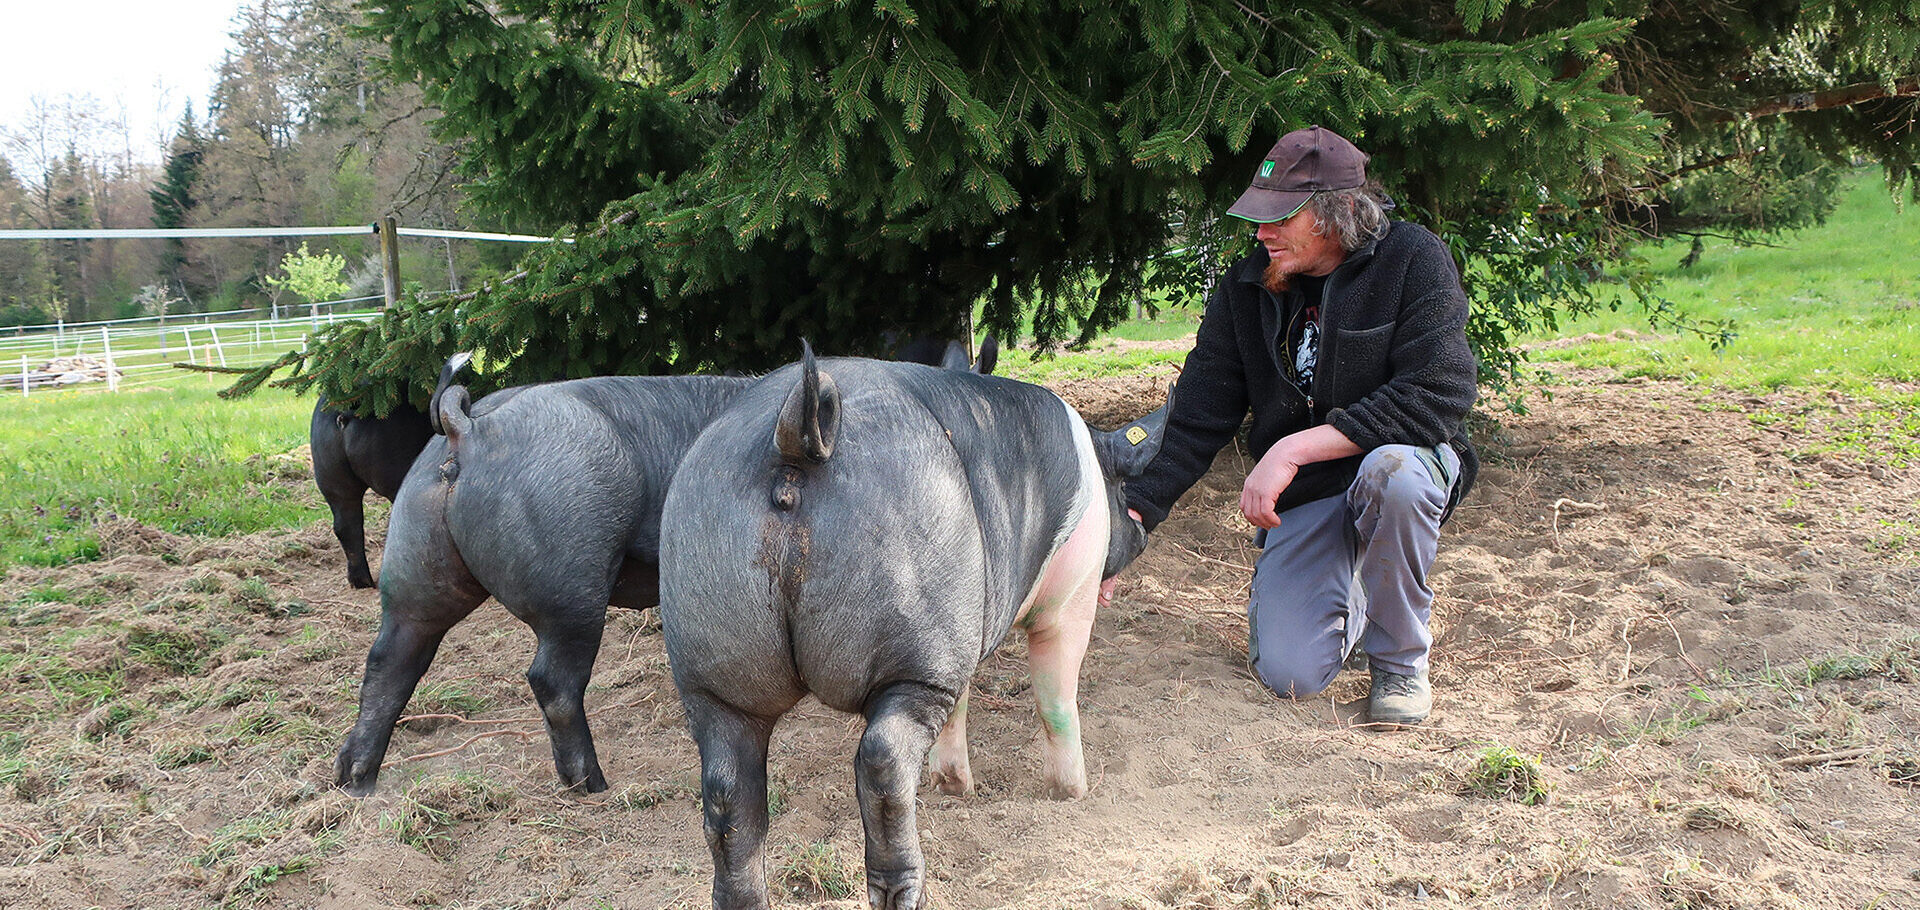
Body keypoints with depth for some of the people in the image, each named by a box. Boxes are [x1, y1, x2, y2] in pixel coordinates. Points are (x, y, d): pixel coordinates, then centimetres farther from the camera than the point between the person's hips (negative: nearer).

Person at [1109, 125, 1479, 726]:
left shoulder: (1413, 259, -15)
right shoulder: (1244, 289, -3)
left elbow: (1440, 391, -27)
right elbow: (1197, 422, -2)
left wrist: (1295, 448, -31)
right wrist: (1131, 515, -16)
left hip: (1402, 462, -3)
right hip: (1299, 497, 3)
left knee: (1392, 470, -39)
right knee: (1291, 674, -14)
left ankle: (1400, 658, -13)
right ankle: (1354, 598, 24)